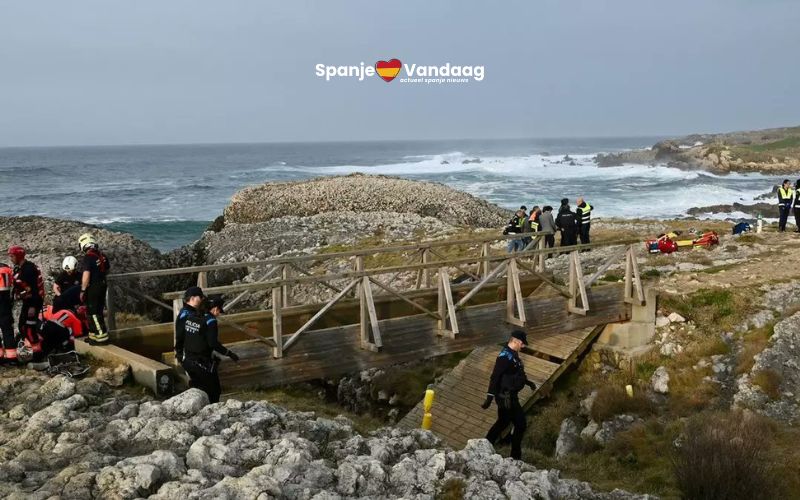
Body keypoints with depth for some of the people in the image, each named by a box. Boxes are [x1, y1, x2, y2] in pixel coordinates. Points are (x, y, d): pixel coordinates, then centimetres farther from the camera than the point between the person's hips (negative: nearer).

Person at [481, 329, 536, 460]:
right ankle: (515, 455, 7)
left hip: (510, 396, 10)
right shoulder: (504, 356, -22)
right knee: (520, 424, -3)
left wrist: (527, 382, 30)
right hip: (506, 397, -10)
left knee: (503, 422, 20)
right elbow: (495, 377, -25)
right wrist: (489, 397, -27)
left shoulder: (513, 354, 9)